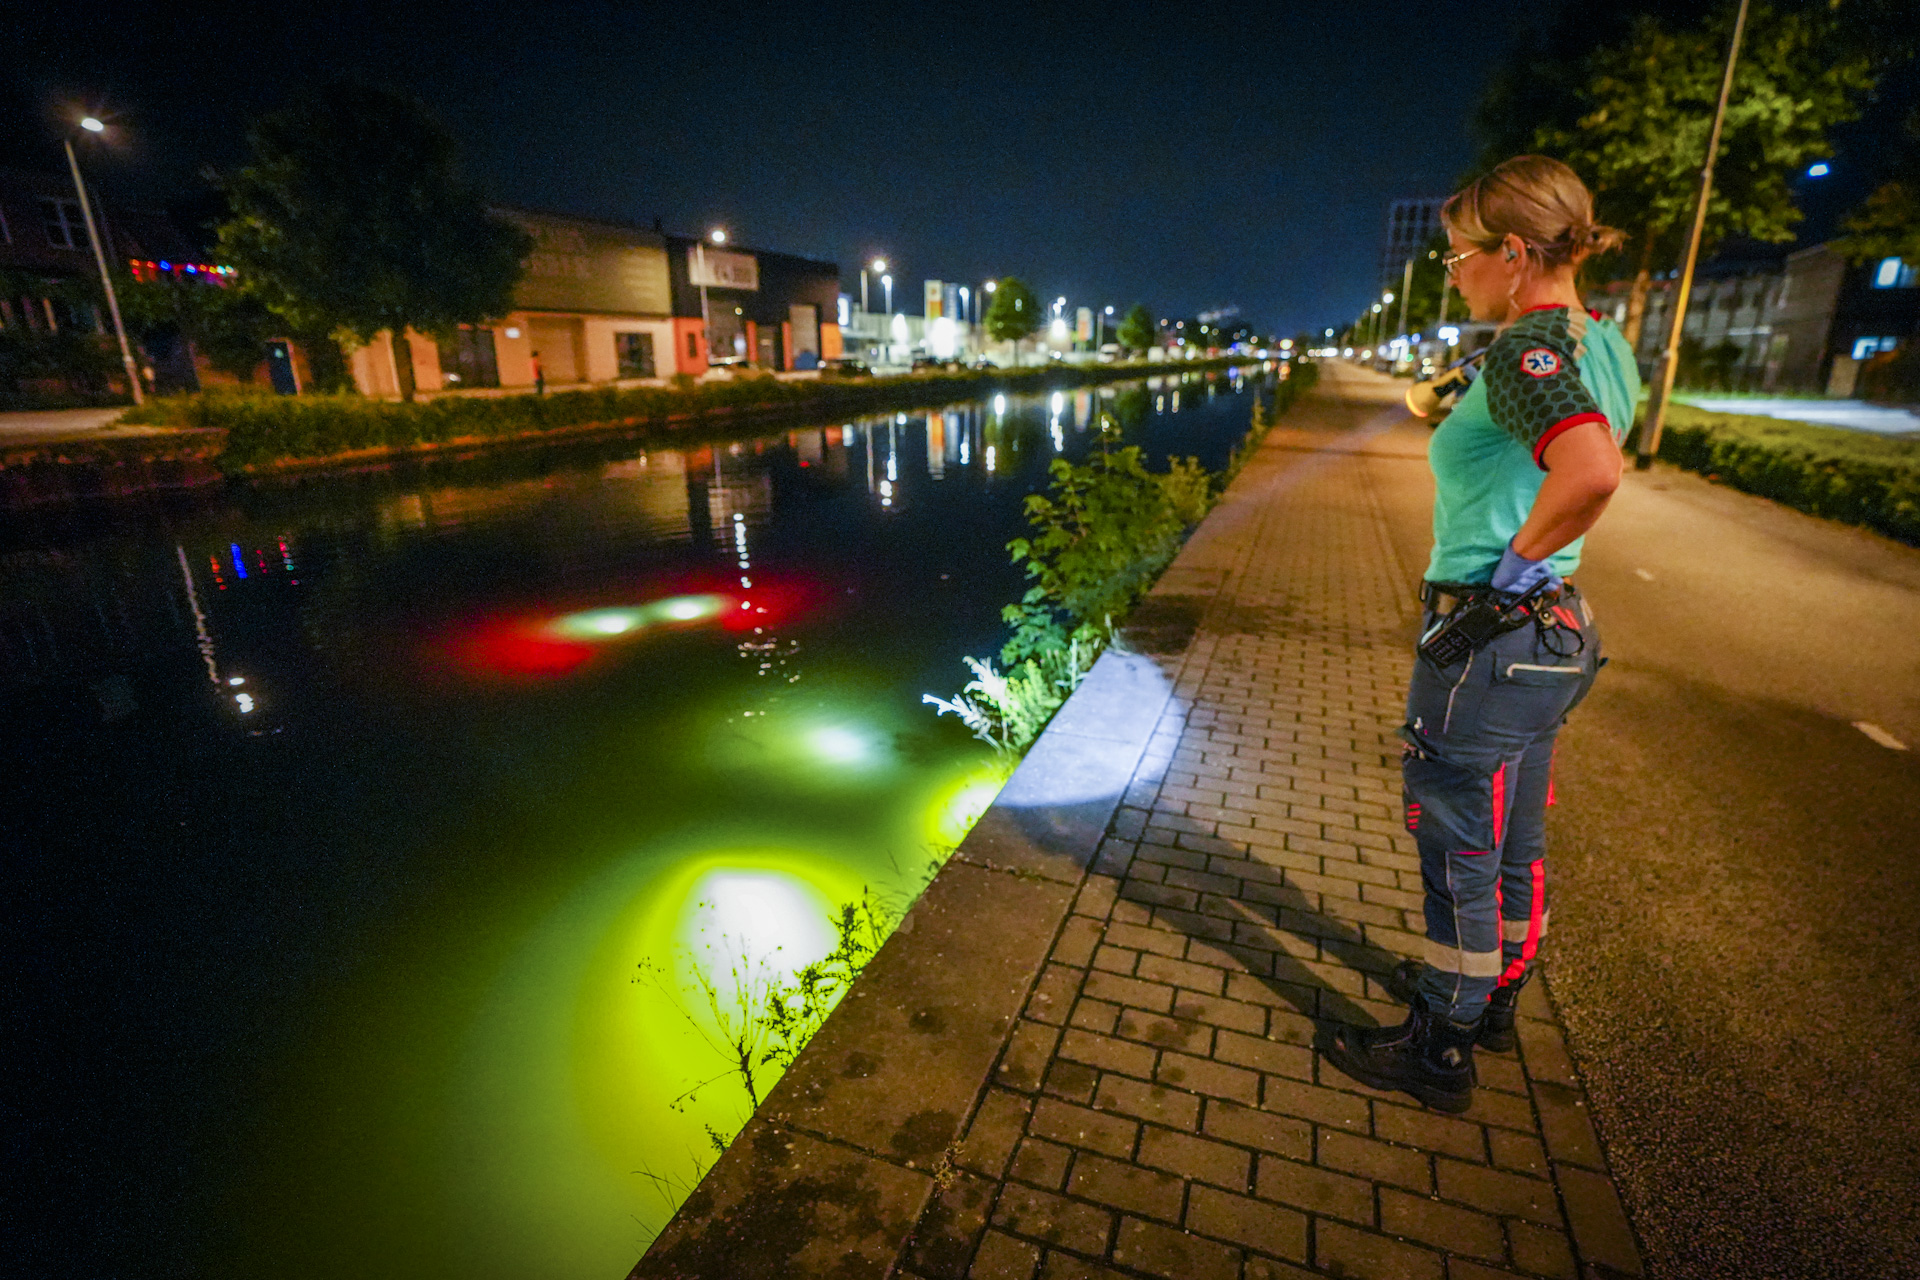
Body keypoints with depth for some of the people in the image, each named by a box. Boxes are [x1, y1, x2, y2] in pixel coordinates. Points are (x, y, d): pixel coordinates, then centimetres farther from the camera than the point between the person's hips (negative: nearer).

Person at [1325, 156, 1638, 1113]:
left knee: (1459, 852, 5)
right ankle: (1494, 997, 43)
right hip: (1555, 632, 10)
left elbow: (1591, 471, -36)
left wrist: (1518, 558, -21)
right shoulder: (1601, 343, 10)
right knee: (1515, 842, 23)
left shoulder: (1529, 348, -19)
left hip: (1486, 638, -10)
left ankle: (1439, 1051, 24)